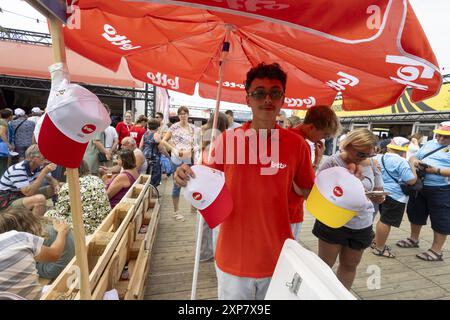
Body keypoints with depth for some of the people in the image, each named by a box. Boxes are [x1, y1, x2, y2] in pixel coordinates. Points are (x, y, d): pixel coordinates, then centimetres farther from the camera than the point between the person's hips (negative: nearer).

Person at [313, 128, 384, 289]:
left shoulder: (372, 166, 1)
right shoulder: (333, 162, -13)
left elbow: (380, 196, 8)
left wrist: (377, 196, -14)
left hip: (361, 225, 5)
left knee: (350, 265, 18)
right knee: (325, 264, 9)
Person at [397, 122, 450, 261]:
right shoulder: (429, 143, 12)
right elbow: (414, 157, 15)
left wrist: (436, 171, -25)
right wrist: (413, 161, -7)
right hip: (419, 186, 6)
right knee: (415, 213, 18)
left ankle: (436, 251, 18)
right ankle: (413, 239, 36)